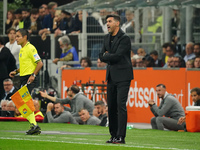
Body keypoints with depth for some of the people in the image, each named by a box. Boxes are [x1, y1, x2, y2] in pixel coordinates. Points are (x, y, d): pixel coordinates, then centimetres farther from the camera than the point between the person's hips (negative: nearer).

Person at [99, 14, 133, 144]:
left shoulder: (125, 39, -11)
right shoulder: (107, 38, 15)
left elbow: (117, 56, -18)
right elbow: (102, 56, 15)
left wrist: (105, 56, -2)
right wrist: (110, 57, -5)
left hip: (123, 76, -8)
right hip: (111, 76, 8)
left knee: (121, 105, -13)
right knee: (111, 106, 7)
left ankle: (121, 137, -15)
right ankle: (114, 135, 13)